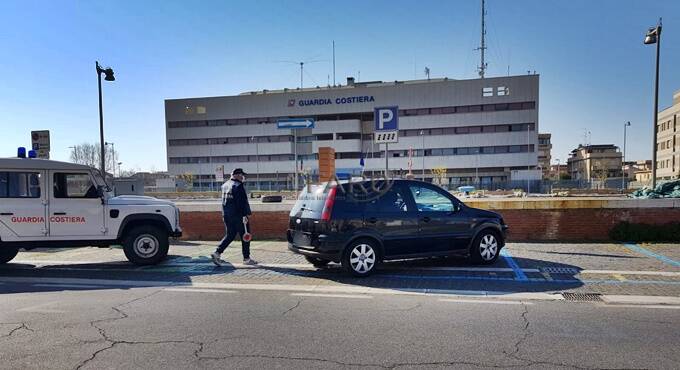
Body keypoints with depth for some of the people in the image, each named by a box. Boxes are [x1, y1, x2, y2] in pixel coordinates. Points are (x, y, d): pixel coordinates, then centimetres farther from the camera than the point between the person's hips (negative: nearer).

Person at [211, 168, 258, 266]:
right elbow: (242, 202, -20)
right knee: (245, 236, 4)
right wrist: (244, 215, -21)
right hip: (238, 215, -8)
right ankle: (246, 258, 11)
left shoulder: (225, 185, 13)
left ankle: (217, 253, 2)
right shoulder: (239, 186, -14)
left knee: (230, 235, 16)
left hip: (226, 215, 8)